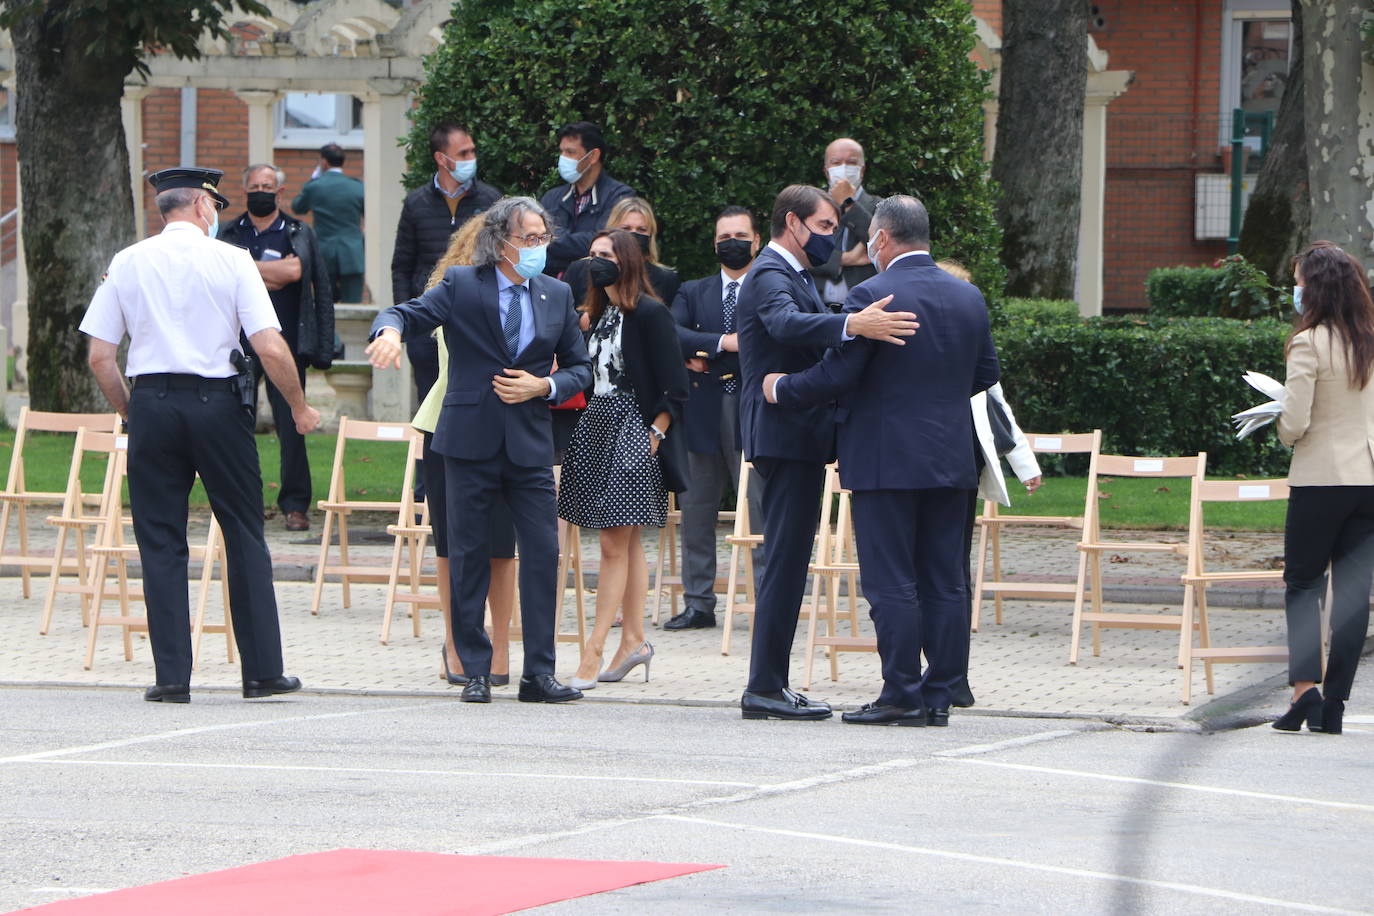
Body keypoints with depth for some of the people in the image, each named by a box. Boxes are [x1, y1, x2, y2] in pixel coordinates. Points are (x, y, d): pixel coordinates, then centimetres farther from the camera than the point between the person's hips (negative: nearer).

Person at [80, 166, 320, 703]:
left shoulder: (127, 264, 6)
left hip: (152, 402, 2)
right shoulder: (231, 261, -1)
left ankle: (172, 676, 1)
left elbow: (100, 358, 3)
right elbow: (271, 349, -8)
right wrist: (299, 407, 6)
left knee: (160, 543, 5)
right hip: (217, 403, -2)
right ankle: (262, 671, 8)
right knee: (244, 534, 7)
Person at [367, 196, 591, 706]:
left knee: (542, 554, -3)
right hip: (470, 441, -2)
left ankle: (539, 673, 2)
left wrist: (543, 386, -5)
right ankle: (476, 672, 9)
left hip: (530, 444, 2)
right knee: (468, 557, 2)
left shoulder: (557, 296, 9)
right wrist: (391, 331, -33)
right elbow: (409, 314, -9)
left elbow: (580, 368, 15)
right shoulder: (462, 286, -1)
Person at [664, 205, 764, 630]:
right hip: (703, 415, 4)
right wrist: (723, 343, -16)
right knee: (696, 513, 6)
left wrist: (705, 356, -8)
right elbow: (672, 333, -1)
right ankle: (698, 603, 13)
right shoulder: (693, 292, 17)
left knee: (762, 513, -7)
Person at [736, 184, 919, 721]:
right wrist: (852, 326, -49)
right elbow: (786, 324, -34)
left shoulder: (791, 274, 22)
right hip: (785, 434, -11)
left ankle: (769, 684, 14)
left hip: (798, 436, 11)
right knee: (786, 561, -12)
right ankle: (765, 688, -12)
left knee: (788, 560, 11)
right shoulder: (770, 275, -12)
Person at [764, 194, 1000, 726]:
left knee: (891, 583, -3)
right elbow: (986, 374, 16)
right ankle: (938, 696, 9)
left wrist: (781, 390, 1)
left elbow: (837, 375, -15)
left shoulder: (874, 296, -13)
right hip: (951, 458, 6)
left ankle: (903, 696, -4)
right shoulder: (969, 298, 8)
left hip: (886, 459, -6)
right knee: (944, 583, 8)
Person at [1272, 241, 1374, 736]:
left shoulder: (1308, 345, -13)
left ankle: (1304, 686, -10)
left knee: (1302, 583, 6)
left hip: (1320, 479, -5)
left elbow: (1294, 423, -16)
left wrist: (1283, 430, 5)